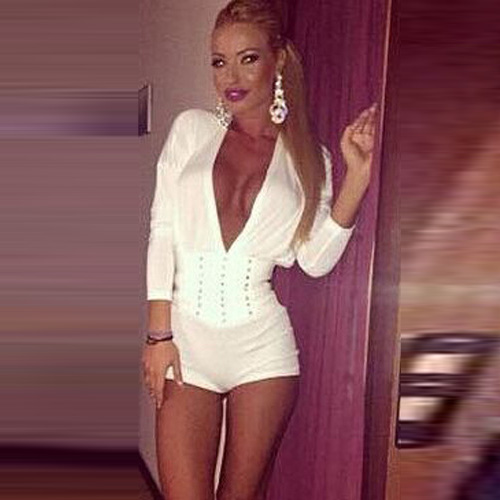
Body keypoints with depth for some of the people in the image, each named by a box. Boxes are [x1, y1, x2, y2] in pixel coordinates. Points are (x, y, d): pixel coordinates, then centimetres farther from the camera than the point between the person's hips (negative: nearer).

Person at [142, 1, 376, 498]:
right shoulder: (191, 128, 6)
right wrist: (159, 334, -4)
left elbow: (315, 259, -2)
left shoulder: (307, 158, 7)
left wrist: (357, 174, -8)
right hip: (187, 337, 0)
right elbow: (162, 232, 2)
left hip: (262, 344, 1)